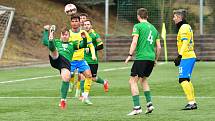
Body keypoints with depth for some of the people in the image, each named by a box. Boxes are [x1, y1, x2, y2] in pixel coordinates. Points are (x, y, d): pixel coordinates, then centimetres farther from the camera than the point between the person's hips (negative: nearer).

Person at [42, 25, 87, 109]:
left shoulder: (72, 44, 33)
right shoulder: (56, 41, 33)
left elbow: (83, 45, 21)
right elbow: (45, 42, 21)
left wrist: (84, 38, 3)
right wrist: (46, 31, 23)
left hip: (66, 62, -1)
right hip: (56, 59, 1)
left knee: (66, 78, -24)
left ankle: (63, 100, -18)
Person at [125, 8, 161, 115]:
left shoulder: (138, 26, 0)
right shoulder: (153, 28, 18)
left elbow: (134, 42, -13)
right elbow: (159, 47, 16)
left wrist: (130, 55, -11)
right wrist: (156, 59, 26)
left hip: (141, 57, -7)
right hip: (151, 58, 7)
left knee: (133, 81, -3)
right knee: (143, 79, 24)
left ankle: (137, 107, -13)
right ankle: (149, 104, 14)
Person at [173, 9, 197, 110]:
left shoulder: (183, 28, -11)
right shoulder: (188, 27, 19)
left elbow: (185, 43, -21)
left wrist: (179, 56, -25)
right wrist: (180, 57, 26)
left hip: (186, 57, -10)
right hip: (191, 56, 10)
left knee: (183, 80, -13)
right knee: (187, 80, 15)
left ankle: (191, 102, -17)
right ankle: (193, 102, 16)